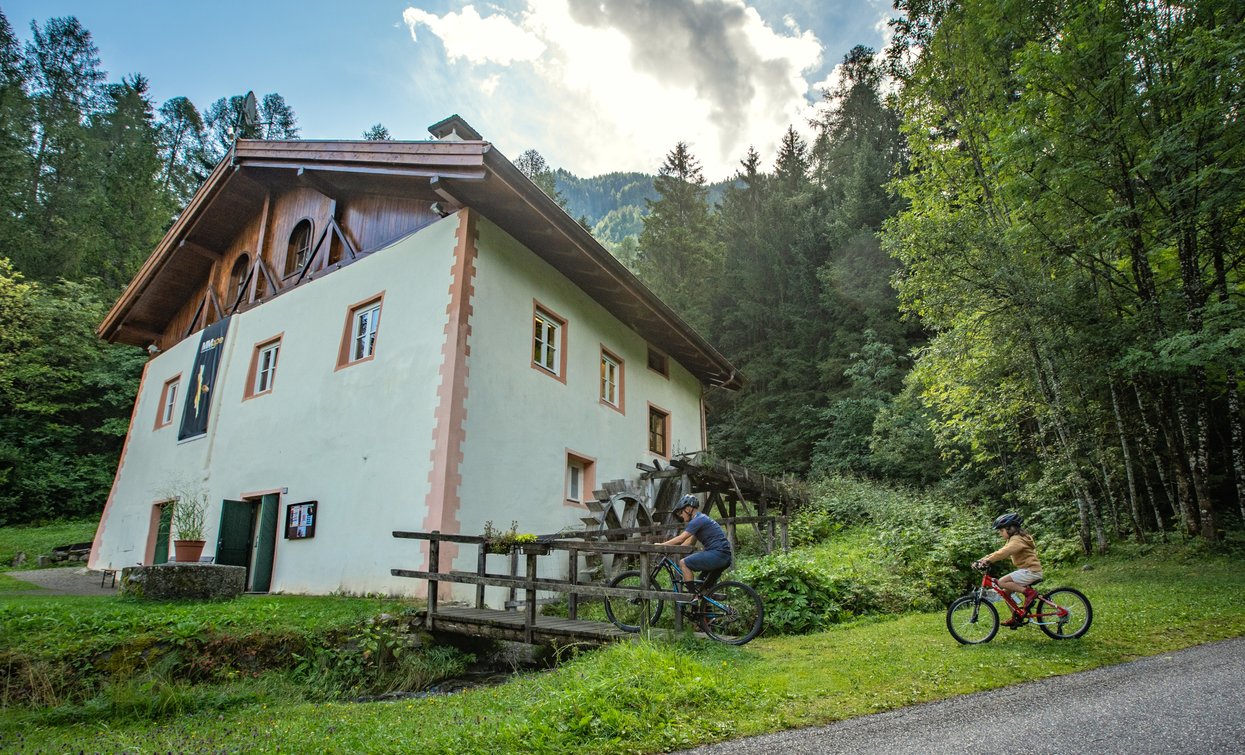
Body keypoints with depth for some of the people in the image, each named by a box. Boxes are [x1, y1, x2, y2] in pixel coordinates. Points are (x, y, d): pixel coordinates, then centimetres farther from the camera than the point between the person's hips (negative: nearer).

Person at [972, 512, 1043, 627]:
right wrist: (980, 560, 0)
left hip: (1031, 571, -10)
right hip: (1027, 570, 10)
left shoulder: (1017, 540, -15)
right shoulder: (1013, 539, 17)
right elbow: (999, 552, 11)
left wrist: (987, 561, -39)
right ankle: (1016, 618, 16)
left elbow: (1003, 553, -32)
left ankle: (1029, 592, -14)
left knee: (1002, 582, -21)